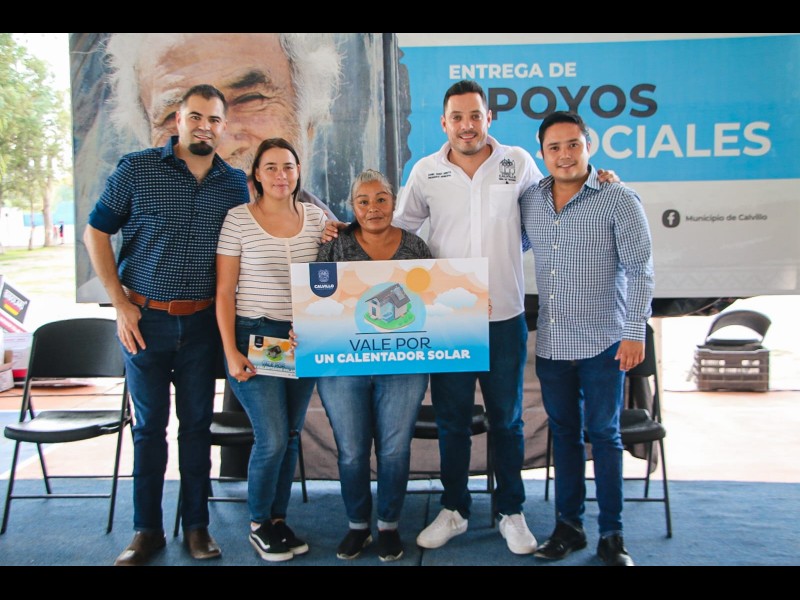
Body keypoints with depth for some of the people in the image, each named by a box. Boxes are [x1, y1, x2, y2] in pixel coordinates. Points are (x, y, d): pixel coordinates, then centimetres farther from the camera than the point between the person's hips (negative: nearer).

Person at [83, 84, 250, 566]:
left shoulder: (236, 183, 4)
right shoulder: (137, 169, -2)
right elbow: (96, 233, 1)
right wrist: (121, 303, -4)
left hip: (202, 322, 2)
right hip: (144, 318, -1)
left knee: (198, 422, 8)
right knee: (149, 425, 7)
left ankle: (197, 526, 21)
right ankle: (147, 531, 19)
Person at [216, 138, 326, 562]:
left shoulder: (315, 218, 7)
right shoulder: (238, 220, -5)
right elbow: (224, 292, -5)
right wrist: (231, 352, -11)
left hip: (303, 339, 4)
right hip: (255, 336, -4)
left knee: (291, 435, 10)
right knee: (272, 438, -6)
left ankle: (279, 519, 27)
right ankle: (258, 524, 17)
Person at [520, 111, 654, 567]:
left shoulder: (619, 200, -7)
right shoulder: (531, 200, 6)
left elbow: (640, 268, -9)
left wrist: (635, 332, -14)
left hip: (603, 342, -4)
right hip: (551, 342, 4)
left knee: (603, 435, 4)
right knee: (564, 433, 13)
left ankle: (612, 534, 18)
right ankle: (569, 525, 27)